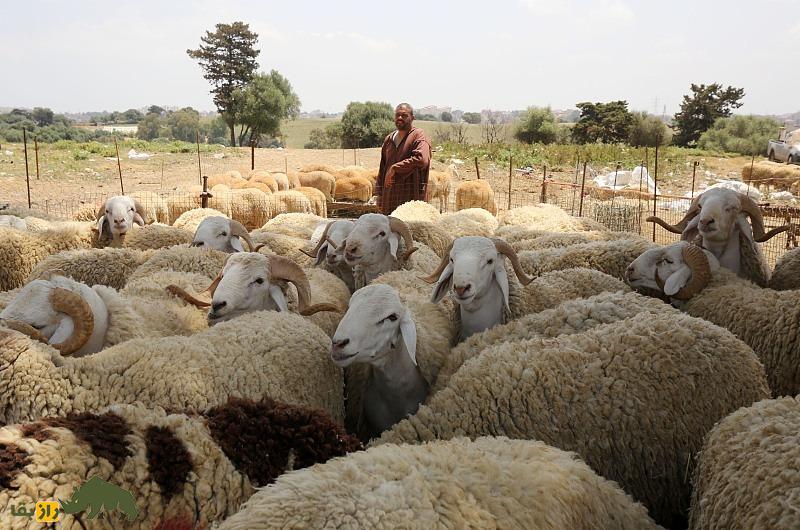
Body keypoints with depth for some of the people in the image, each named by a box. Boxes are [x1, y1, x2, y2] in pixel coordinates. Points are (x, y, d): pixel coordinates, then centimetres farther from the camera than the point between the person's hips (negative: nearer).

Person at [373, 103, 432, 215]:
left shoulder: (418, 136, -4)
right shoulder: (389, 139, 18)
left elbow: (422, 160, -24)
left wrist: (395, 168, -17)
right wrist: (378, 193, 15)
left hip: (411, 198, -6)